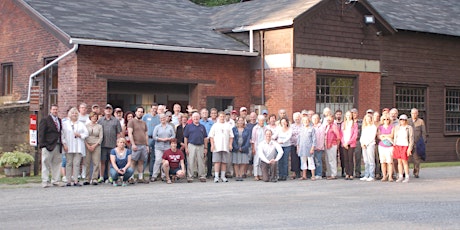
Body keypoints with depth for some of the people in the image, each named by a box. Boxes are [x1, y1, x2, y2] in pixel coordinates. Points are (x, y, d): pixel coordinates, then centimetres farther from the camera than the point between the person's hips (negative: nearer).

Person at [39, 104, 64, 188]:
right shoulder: (45, 120, -2)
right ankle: (45, 181, 1)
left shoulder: (59, 120, 16)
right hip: (48, 145, -6)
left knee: (57, 163, 8)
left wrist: (61, 143, 10)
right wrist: (42, 144, -14)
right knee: (46, 163, -2)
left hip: (57, 145, 6)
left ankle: (56, 180, 15)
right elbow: (41, 133, -6)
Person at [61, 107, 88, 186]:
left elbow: (86, 133, 11)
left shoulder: (81, 124, 18)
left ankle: (75, 181, -5)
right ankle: (69, 181, -1)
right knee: (69, 163, -3)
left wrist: (80, 135, -6)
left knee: (77, 163, -5)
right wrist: (64, 144, -6)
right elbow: (62, 135, 4)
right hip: (69, 147, -1)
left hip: (78, 147, 1)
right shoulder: (65, 124, 11)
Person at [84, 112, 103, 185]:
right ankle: (87, 179, 2)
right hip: (87, 145, 0)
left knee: (96, 163, -6)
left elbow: (101, 137, 5)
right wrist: (87, 145, -8)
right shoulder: (86, 126, 9)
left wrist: (94, 145, -7)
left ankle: (94, 179, -4)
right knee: (87, 163, -3)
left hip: (96, 145, 0)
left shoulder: (99, 126, 11)